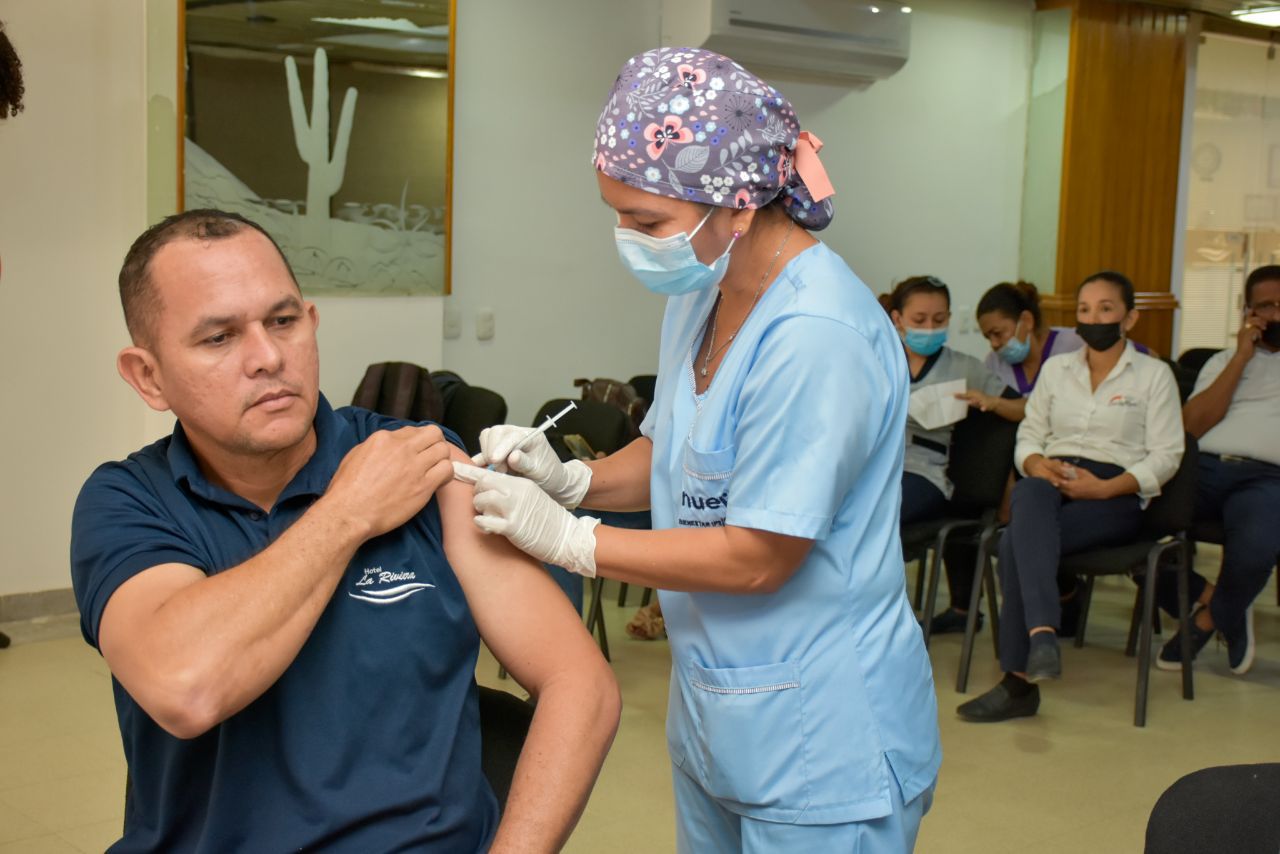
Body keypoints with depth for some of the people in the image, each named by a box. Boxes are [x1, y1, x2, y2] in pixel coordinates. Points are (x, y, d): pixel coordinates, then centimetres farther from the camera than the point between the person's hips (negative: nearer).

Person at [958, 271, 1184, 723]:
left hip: (1115, 494, -3)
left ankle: (1019, 680, -35)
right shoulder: (1055, 368, 23)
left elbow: (1165, 456, 1)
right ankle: (1042, 632, -51)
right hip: (1051, 480, 3)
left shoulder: (1155, 374, 10)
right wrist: (1038, 465, -6)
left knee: (1018, 539, -33)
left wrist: (1103, 487, -14)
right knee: (1031, 495, -38)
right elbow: (1028, 436, 19)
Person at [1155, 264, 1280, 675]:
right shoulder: (1224, 360, 26)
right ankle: (1205, 595, -5)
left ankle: (1212, 617, -5)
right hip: (1204, 467, 2)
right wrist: (1241, 357, 5)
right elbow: (1193, 425, 7)